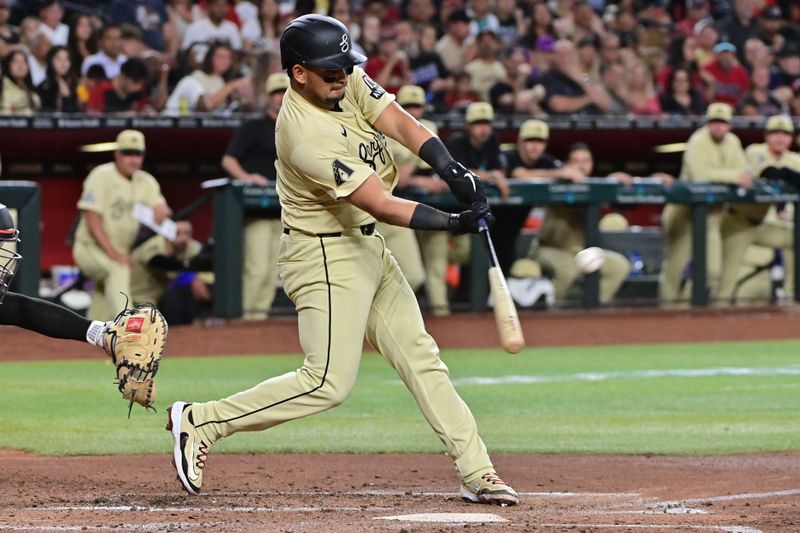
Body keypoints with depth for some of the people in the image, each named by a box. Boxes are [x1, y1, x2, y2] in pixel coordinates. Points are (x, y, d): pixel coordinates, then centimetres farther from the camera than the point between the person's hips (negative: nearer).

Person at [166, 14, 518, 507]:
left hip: (366, 245, 9)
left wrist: (455, 172, -26)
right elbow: (383, 206, -29)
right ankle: (200, 421, -5)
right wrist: (454, 223, -31)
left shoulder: (350, 83, -4)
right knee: (329, 382, -13)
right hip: (325, 255, -9)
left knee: (420, 356, 8)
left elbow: (401, 124, -11)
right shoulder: (306, 135, -29)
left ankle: (477, 473, 10)